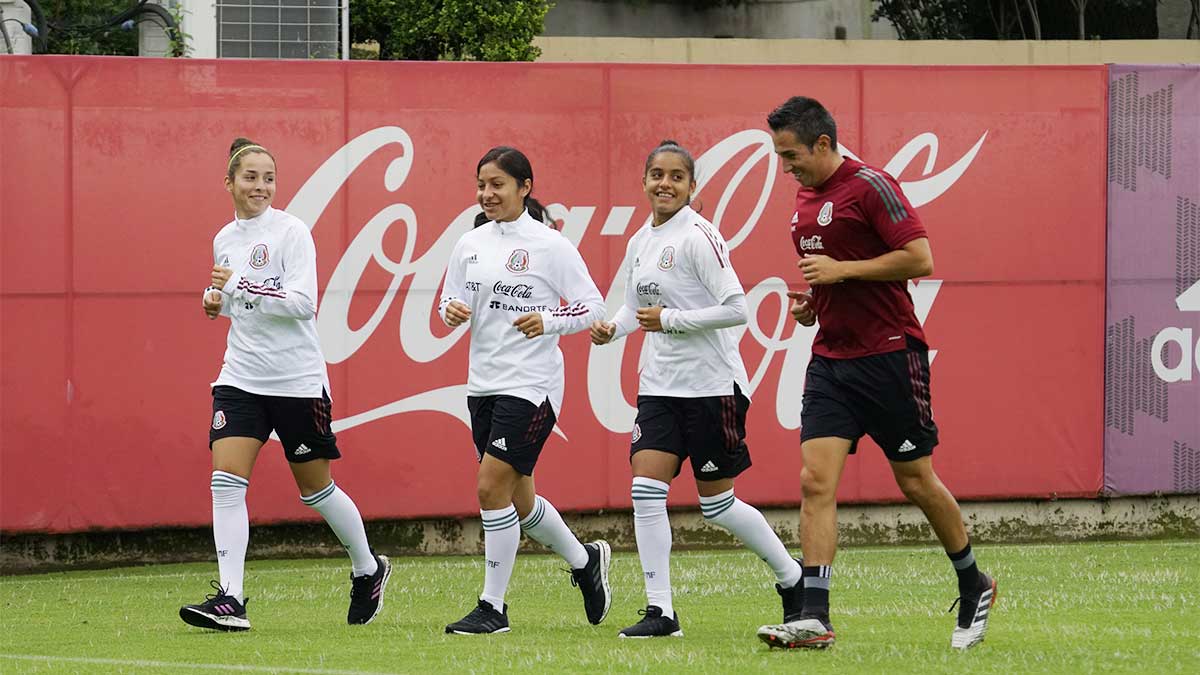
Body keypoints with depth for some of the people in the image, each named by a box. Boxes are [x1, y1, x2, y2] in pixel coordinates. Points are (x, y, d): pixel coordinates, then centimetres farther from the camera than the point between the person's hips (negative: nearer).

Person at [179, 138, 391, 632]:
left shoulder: (291, 232, -10)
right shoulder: (225, 239, 10)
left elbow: (303, 302, -20)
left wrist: (239, 287, -25)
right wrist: (218, 301, 4)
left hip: (296, 379, -5)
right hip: (241, 377, 5)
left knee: (316, 489, 7)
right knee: (226, 481, -13)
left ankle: (368, 570, 32)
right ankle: (229, 600, -17)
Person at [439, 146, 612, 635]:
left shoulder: (550, 245, -7)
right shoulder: (469, 245, 9)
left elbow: (592, 306, -6)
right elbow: (451, 301, 15)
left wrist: (548, 321, -23)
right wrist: (452, 311, -9)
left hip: (531, 383, -7)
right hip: (483, 383, 7)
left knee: (492, 487, -14)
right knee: (518, 499, 13)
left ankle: (492, 607, -5)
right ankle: (585, 561, 38)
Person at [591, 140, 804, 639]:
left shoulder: (699, 237, -14)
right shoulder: (639, 243, 9)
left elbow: (736, 309, -19)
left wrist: (669, 319, -19)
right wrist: (612, 328, 1)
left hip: (710, 386, -7)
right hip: (659, 386, 7)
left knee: (718, 505, 2)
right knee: (646, 489, -8)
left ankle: (793, 581, 22)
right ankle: (660, 611, -5)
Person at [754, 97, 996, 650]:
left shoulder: (870, 187, -12)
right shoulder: (805, 196, 13)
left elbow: (920, 258, -18)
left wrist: (841, 270, -19)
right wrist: (810, 300, 8)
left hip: (889, 356, -7)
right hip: (831, 358, 7)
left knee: (916, 482, 4)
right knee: (815, 481, -8)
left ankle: (974, 588, 25)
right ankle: (814, 616, -14)